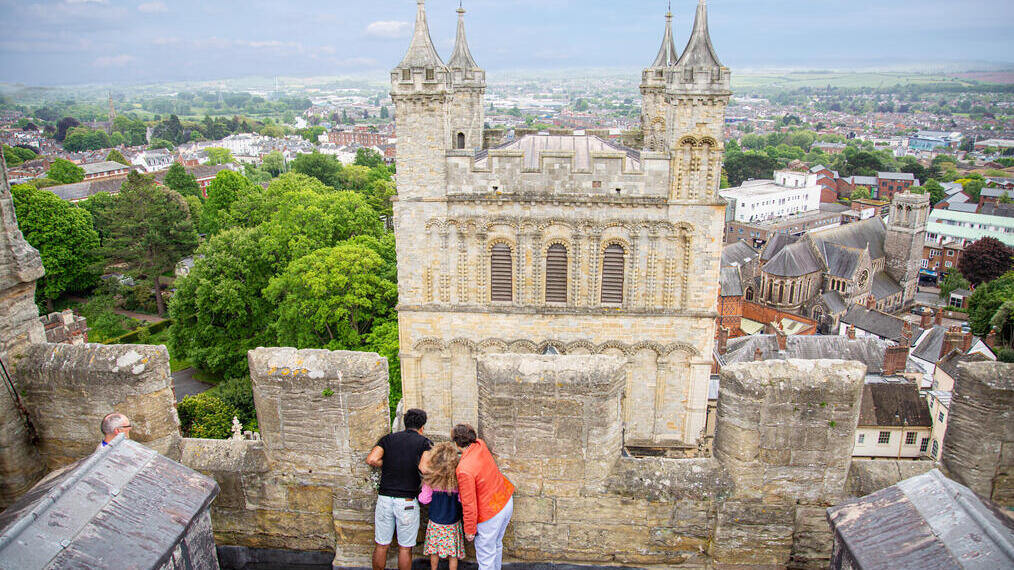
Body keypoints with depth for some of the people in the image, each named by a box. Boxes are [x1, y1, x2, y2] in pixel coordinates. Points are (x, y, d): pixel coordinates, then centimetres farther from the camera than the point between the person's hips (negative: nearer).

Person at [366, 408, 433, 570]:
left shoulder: (388, 438, 6)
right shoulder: (424, 442, -2)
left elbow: (371, 460, -7)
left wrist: (387, 465, 9)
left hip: (385, 498, 3)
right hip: (407, 501, -3)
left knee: (381, 545, 15)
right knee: (405, 548, 11)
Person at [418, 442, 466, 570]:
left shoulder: (430, 480, -19)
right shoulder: (458, 479, -23)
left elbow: (424, 499, -8)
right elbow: (463, 501, -18)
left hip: (435, 522, 1)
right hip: (453, 523, -1)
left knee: (434, 552, 22)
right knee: (452, 553, 17)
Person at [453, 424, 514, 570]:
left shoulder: (464, 470, -29)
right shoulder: (481, 445, -8)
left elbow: (469, 504, -22)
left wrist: (469, 530, -8)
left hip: (490, 513, -8)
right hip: (507, 502, 8)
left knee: (485, 556, 9)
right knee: (496, 544, 28)